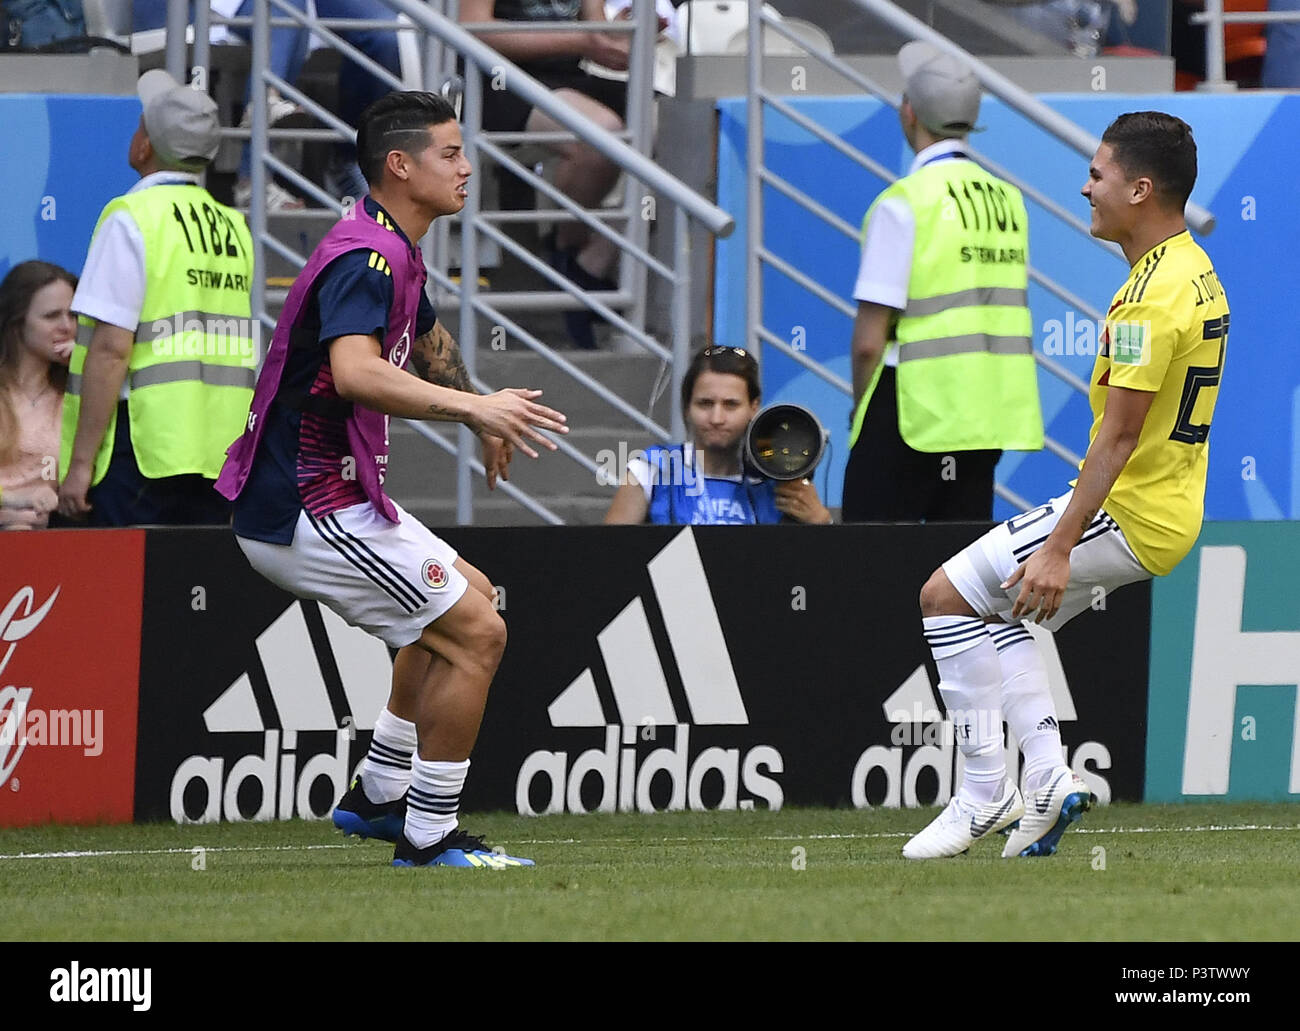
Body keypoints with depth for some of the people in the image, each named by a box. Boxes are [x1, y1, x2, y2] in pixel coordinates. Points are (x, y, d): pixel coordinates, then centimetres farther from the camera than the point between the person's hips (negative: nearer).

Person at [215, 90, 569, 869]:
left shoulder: (395, 255, 13)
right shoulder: (365, 258, -20)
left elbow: (430, 342, 36)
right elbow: (355, 372, -39)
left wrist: (484, 417, 42)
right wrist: (473, 407, -42)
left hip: (335, 497, 11)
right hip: (311, 510, -11)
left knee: (470, 596, 25)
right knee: (476, 633, -9)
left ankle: (379, 797, 29)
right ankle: (428, 837, -2)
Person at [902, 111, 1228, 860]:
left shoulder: (1152, 295, -21)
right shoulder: (1196, 271, 11)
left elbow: (1119, 435, -24)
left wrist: (1060, 547, -24)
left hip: (1130, 516, -10)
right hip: (1169, 510, 10)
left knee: (947, 595, -4)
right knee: (1000, 611, 21)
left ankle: (986, 790, -3)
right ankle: (1049, 775, 9)